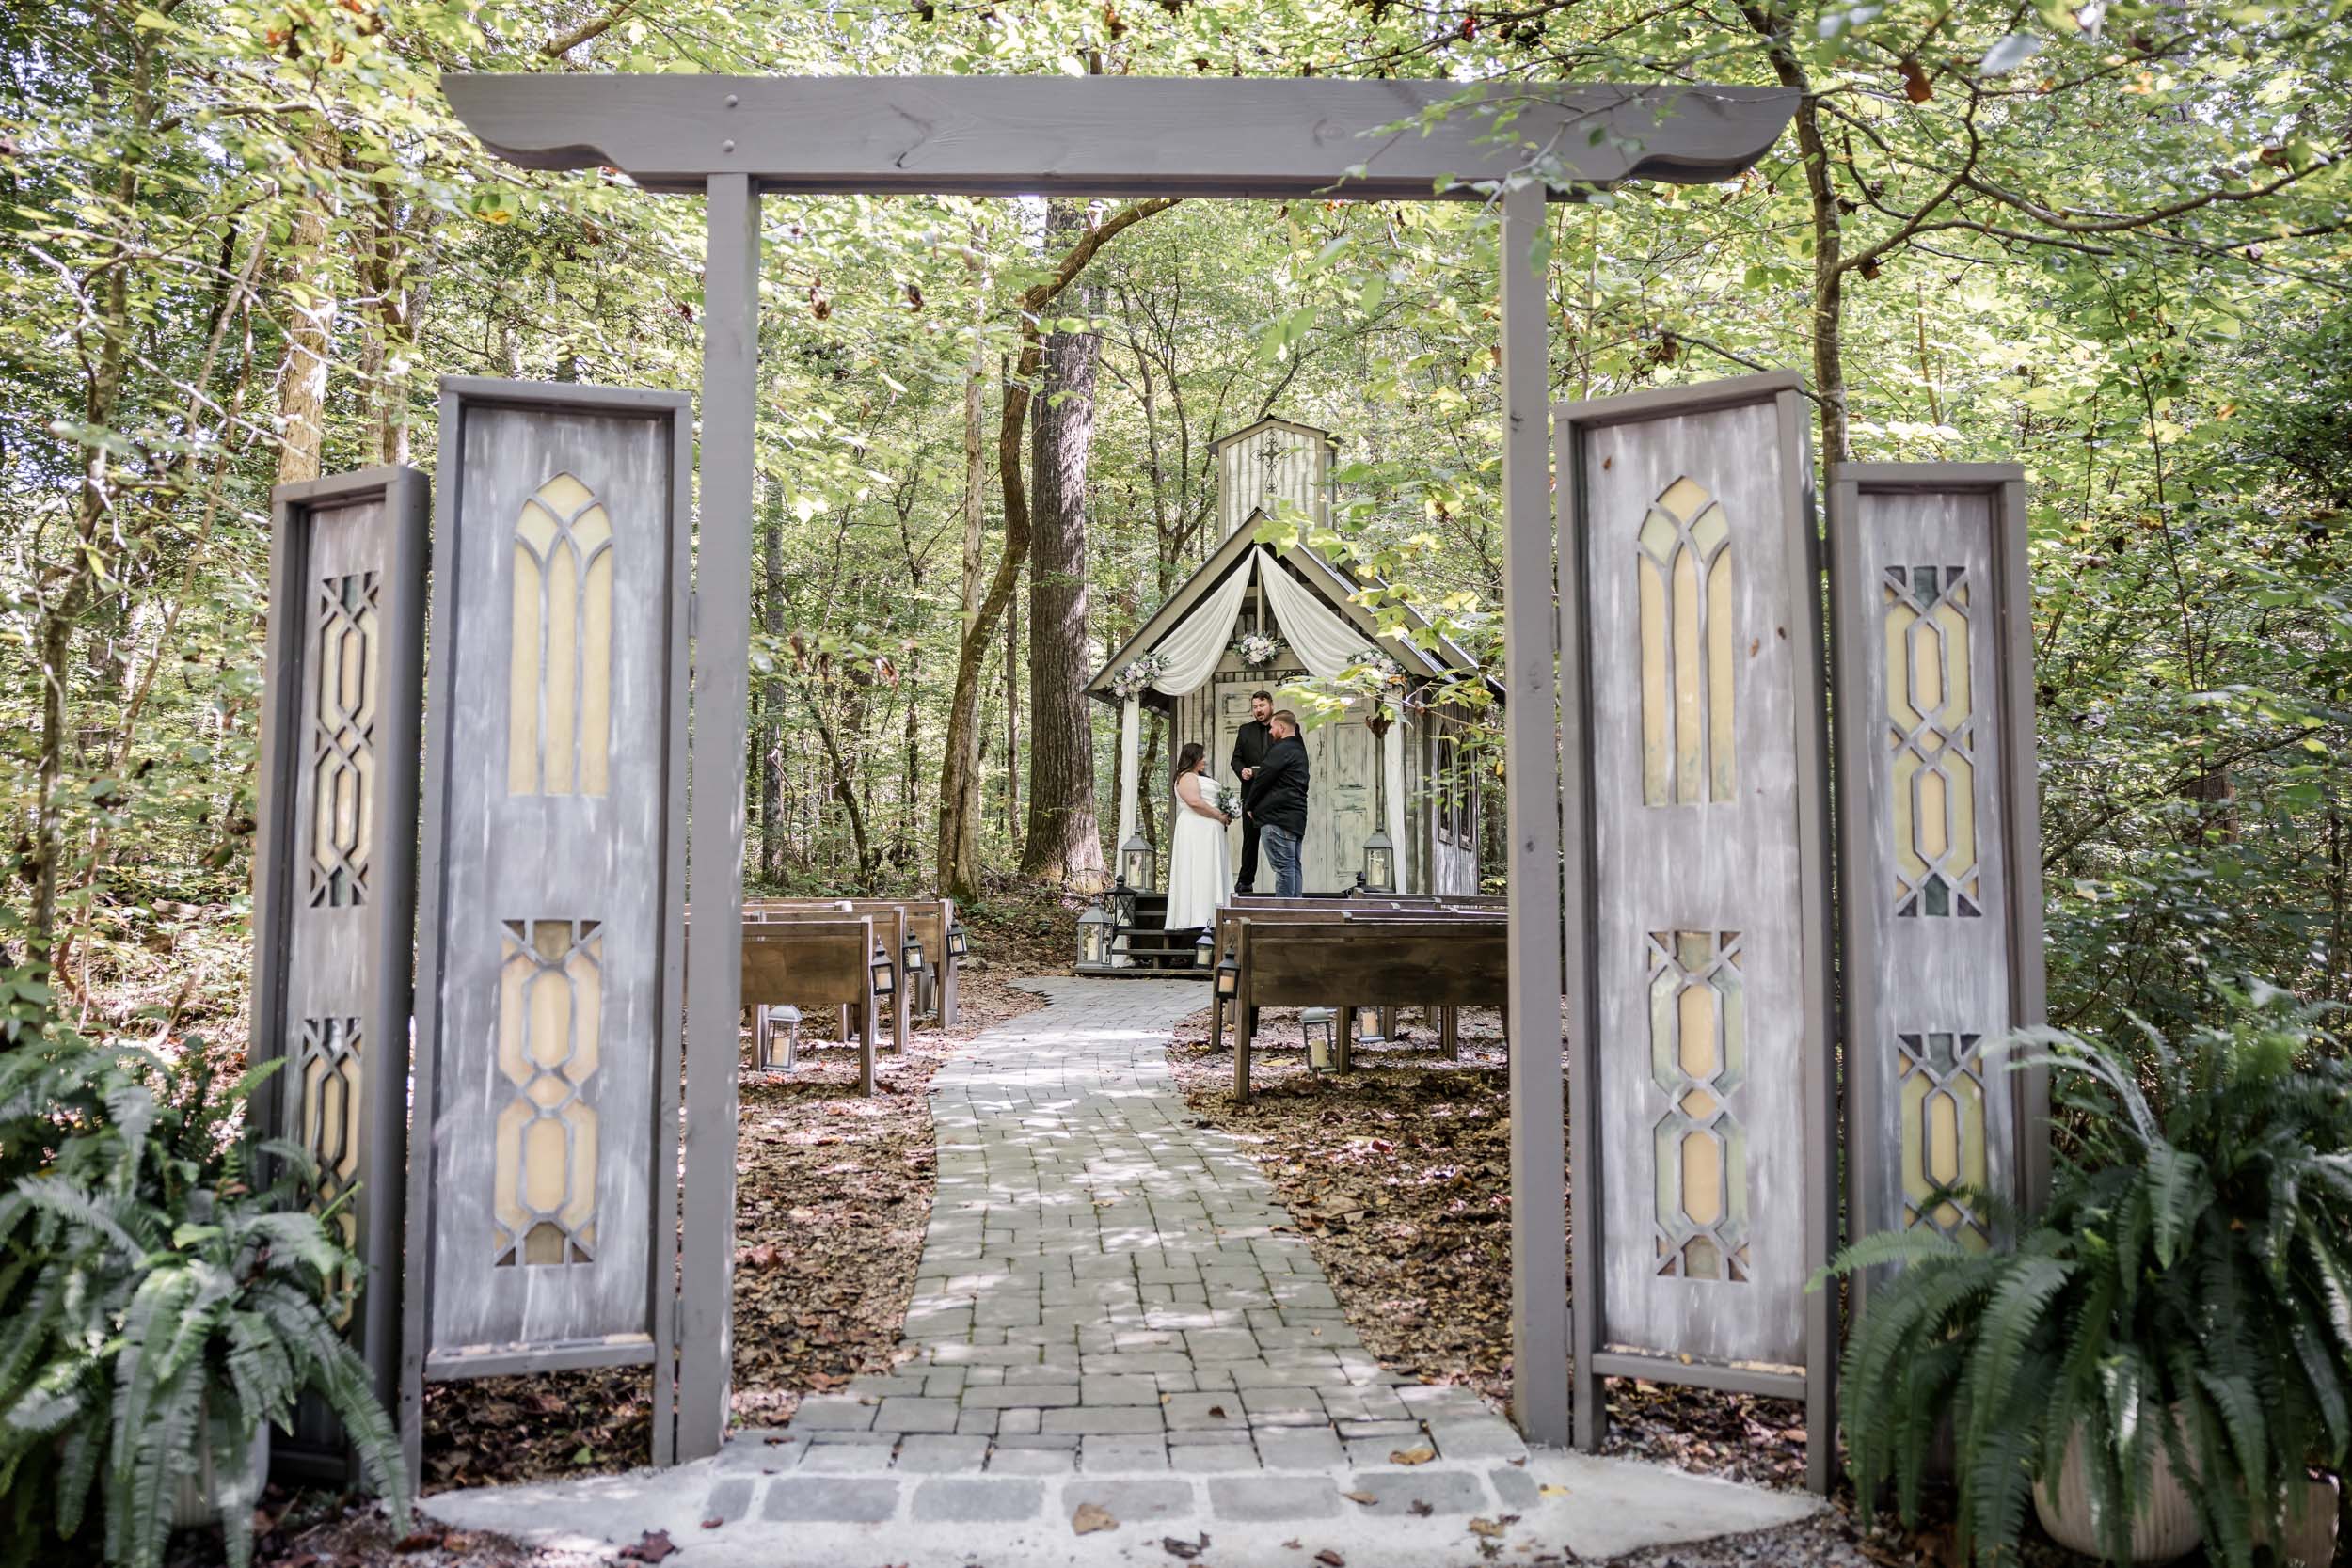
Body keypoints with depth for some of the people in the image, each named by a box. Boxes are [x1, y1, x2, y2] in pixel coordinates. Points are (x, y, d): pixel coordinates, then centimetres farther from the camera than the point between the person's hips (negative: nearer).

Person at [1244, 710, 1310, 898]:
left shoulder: (1281, 750, -11)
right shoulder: (1299, 748, 19)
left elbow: (1262, 778, -8)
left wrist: (1249, 805, 2)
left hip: (1278, 818, -10)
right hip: (1296, 817, 10)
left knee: (1283, 867, -10)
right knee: (1293, 866, 10)